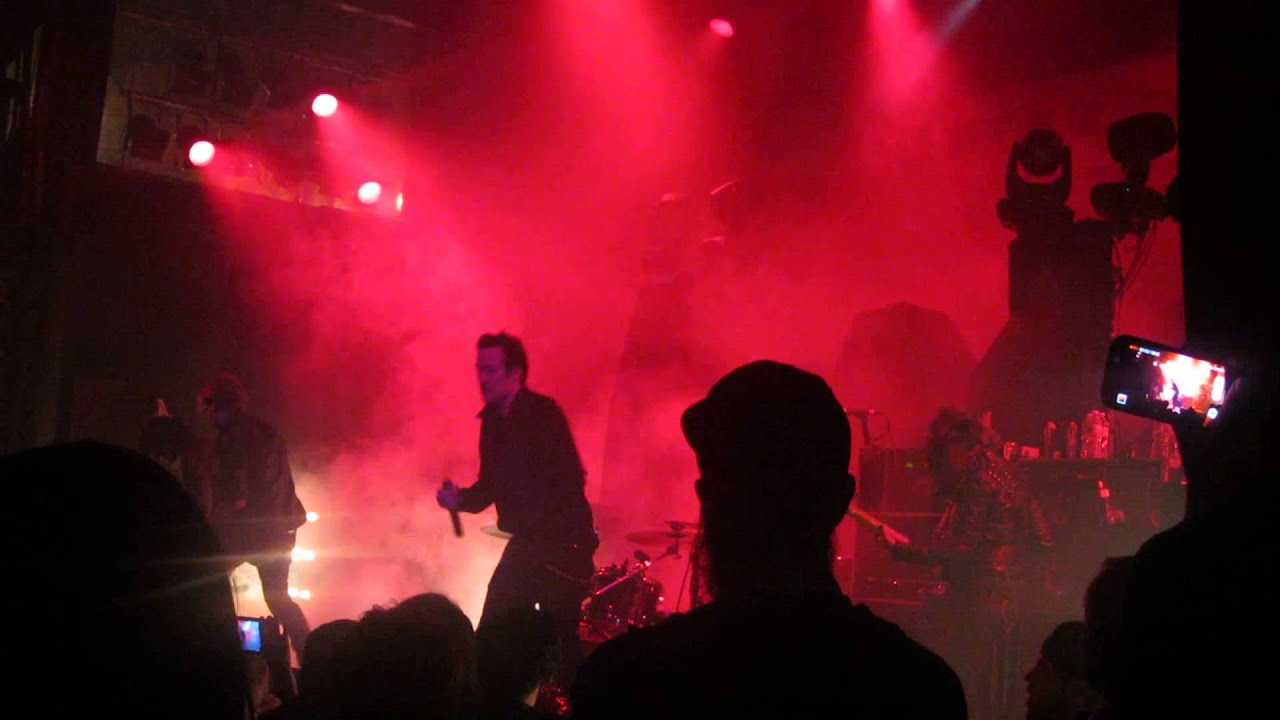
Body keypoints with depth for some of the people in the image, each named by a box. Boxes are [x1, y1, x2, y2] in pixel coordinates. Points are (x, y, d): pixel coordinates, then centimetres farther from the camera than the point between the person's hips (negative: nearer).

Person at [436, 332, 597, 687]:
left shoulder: (542, 413, -14)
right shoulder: (491, 420, 9)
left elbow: (571, 481, -21)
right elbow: (490, 486, 16)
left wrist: (536, 523, -27)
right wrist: (460, 498, -3)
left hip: (563, 541, -8)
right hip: (525, 542, 8)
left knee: (561, 637, -7)